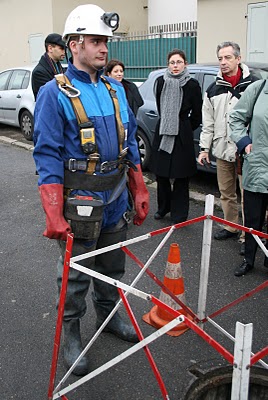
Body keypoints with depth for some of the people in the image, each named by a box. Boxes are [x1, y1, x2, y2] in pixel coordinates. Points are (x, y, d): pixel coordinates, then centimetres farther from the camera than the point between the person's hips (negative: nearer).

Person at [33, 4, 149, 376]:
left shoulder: (116, 89, 9)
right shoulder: (55, 94, -10)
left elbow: (130, 143, 13)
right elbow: (47, 156, -14)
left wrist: (140, 191, 10)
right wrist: (54, 214, -20)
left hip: (116, 199, 6)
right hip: (80, 202, -6)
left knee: (113, 265, 21)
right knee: (76, 272, 9)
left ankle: (108, 315, 44)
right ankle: (70, 332, 31)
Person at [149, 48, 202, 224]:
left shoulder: (192, 85, -5)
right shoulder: (161, 82, 3)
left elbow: (197, 114, 2)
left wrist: (185, 128, 10)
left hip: (182, 136, -3)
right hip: (162, 133, 3)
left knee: (181, 177, 1)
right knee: (161, 173, 9)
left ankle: (179, 214, 12)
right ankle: (163, 207, 27)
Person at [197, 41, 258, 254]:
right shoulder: (214, 89, 11)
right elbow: (208, 123, 13)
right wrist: (204, 147, 9)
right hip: (222, 150, 5)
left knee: (247, 193, -2)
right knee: (226, 192, 14)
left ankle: (247, 235, 8)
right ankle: (231, 226, 30)